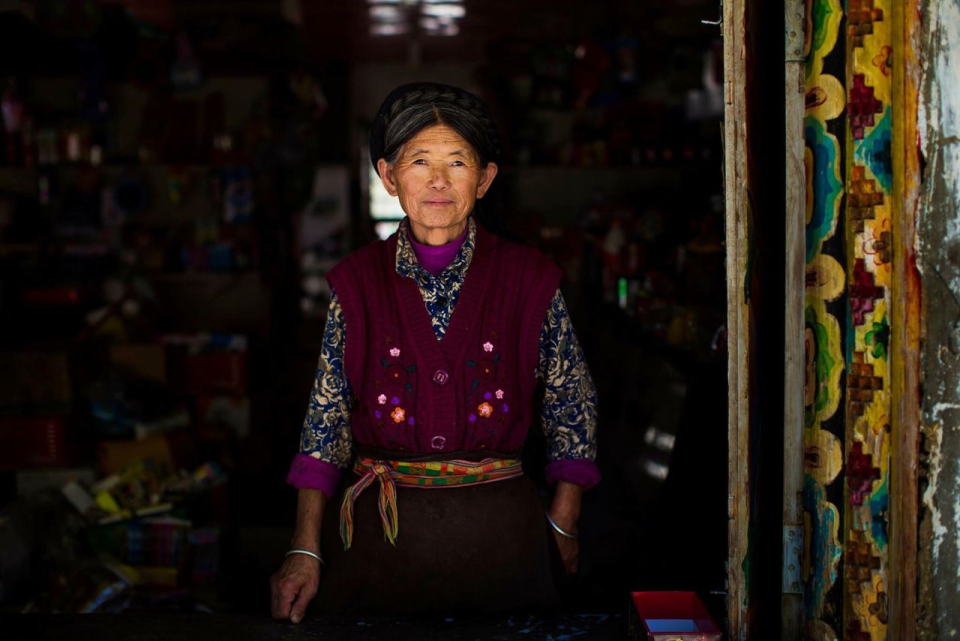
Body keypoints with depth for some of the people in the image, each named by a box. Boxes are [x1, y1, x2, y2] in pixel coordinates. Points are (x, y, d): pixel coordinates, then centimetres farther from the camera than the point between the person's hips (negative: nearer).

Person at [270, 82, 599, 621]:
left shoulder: (529, 279, -2)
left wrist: (563, 526, 5)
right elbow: (328, 416, 3)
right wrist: (306, 550, -2)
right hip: (378, 534, 0)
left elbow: (573, 401, 8)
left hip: (498, 534, 0)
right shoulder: (357, 283, 0)